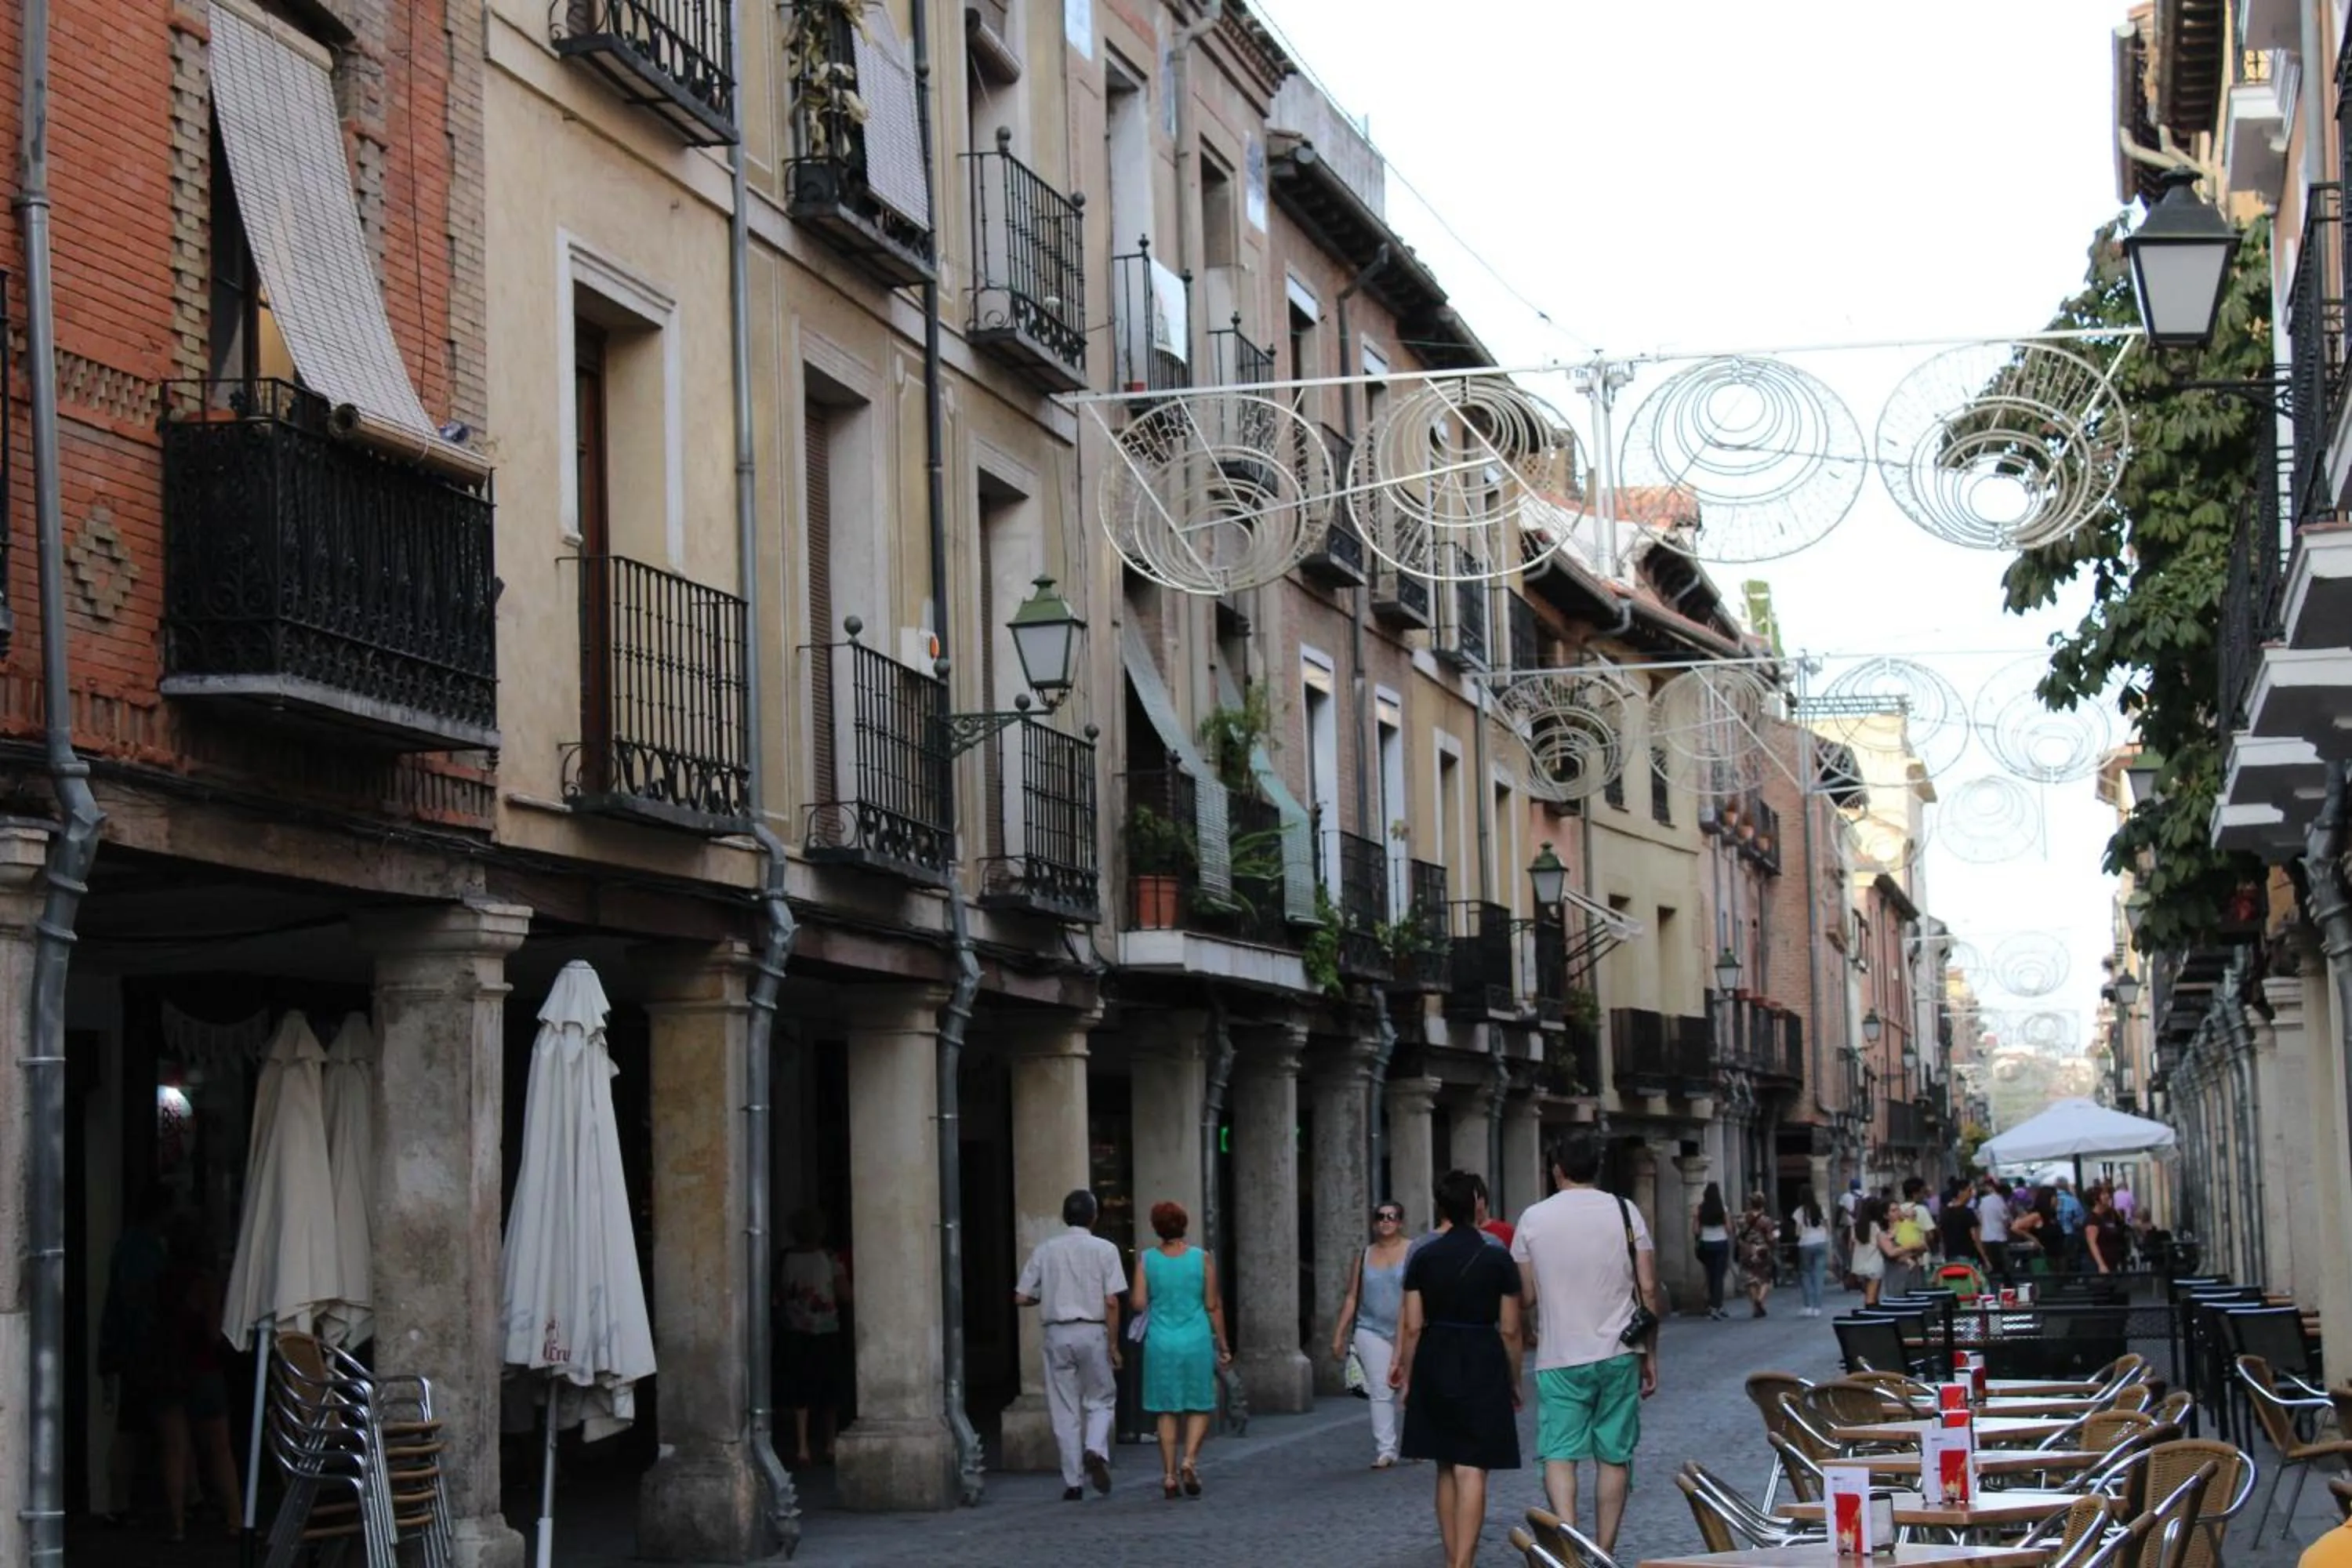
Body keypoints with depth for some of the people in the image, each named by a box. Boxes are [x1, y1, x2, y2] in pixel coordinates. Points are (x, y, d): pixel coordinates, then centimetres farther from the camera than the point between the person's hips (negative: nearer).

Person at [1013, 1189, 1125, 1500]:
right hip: (1092, 1331, -2)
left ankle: (1073, 1482, 6)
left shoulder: (1045, 1250, 5)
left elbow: (1021, 1297, 4)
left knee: (1064, 1409, 6)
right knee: (1101, 1400, 12)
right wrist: (1113, 1345, -1)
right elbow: (1111, 1302, -7)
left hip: (1057, 1333, 2)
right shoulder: (1104, 1250, -1)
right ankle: (1095, 1451, -15)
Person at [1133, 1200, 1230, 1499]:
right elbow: (1213, 1306, -2)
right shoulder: (1203, 1259, -4)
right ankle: (1189, 1460, -10)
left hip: (1161, 1341, 1)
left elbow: (1139, 1303, -7)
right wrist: (1223, 1345, 6)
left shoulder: (1146, 1260, -3)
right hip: (1196, 1340, -1)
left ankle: (1169, 1475, 7)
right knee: (1200, 1407, 10)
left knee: (1166, 1411, 8)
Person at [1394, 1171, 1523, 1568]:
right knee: (1472, 1470, -5)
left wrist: (1406, 1377, 11)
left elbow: (1412, 1326, 0)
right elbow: (1509, 1330, -3)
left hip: (1434, 1363, 3)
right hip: (1482, 1363, -3)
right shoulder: (1497, 1258, -5)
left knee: (1446, 1468, 15)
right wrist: (1514, 1382, 8)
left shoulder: (1423, 1258, -1)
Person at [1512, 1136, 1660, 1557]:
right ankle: (1604, 1553, 13)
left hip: (1559, 1359, -1)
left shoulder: (1533, 1219, 0)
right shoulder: (1624, 1212, 1)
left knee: (1559, 1454, -2)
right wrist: (1650, 1353, 9)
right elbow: (1648, 1289, -1)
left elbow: (1525, 1297, 4)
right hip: (1618, 1354, 1)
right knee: (1613, 1457, 9)